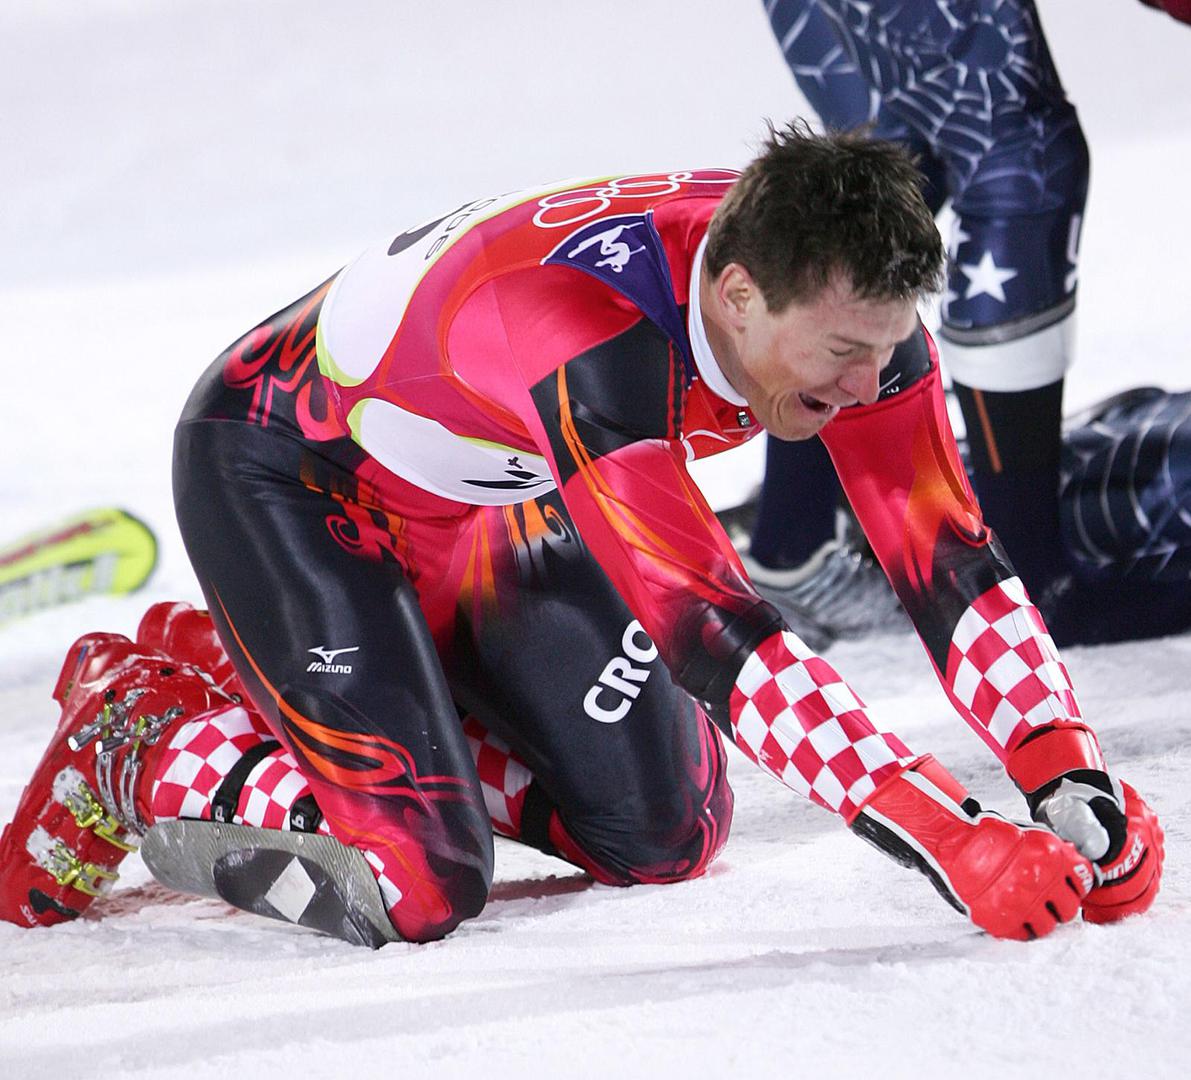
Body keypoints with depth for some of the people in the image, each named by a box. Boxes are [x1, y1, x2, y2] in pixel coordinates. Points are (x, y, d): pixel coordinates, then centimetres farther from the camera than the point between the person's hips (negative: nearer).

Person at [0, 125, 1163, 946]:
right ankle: (130, 742, 7)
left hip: (482, 501, 8)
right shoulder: (589, 333, -43)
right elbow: (712, 633, -46)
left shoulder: (845, 295, -21)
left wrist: (1077, 792, -29)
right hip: (277, 474, -8)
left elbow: (948, 559, -17)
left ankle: (247, 677, 18)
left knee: (668, 834, 5)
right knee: (414, 889, -21)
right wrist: (951, 844, -49)